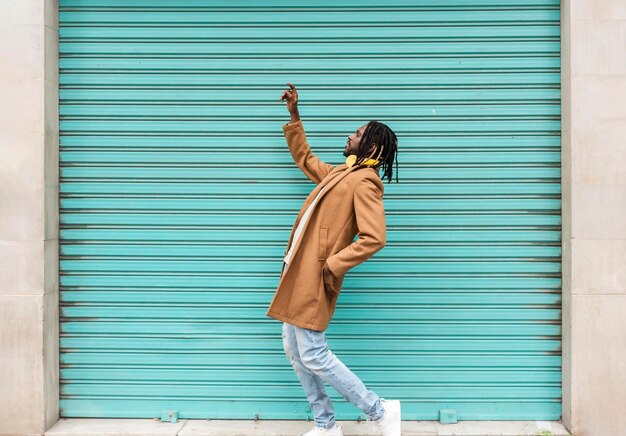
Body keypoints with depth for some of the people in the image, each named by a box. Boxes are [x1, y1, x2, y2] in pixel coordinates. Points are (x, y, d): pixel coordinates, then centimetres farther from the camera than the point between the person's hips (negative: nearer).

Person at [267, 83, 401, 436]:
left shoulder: (365, 181, -13)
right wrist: (294, 116, 28)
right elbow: (305, 159, 34)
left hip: (313, 280, -10)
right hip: (299, 275, 10)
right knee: (295, 351, 14)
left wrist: (332, 266, -21)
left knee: (313, 356, -7)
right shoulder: (340, 172, 16)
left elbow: (374, 238, -24)